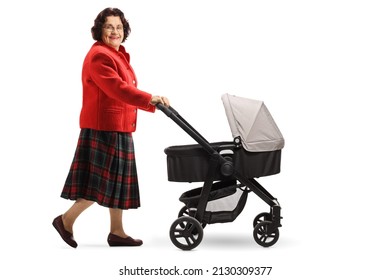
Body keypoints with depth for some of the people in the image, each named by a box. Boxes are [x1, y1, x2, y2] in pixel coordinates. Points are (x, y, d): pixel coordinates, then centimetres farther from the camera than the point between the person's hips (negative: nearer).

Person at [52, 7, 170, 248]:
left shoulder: (119, 54, 18)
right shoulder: (99, 55, -15)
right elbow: (117, 89, -27)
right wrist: (149, 99, -33)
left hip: (118, 128, 10)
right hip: (103, 127, -10)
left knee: (118, 180, 11)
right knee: (102, 181, -7)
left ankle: (117, 232, 18)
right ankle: (66, 221, 8)